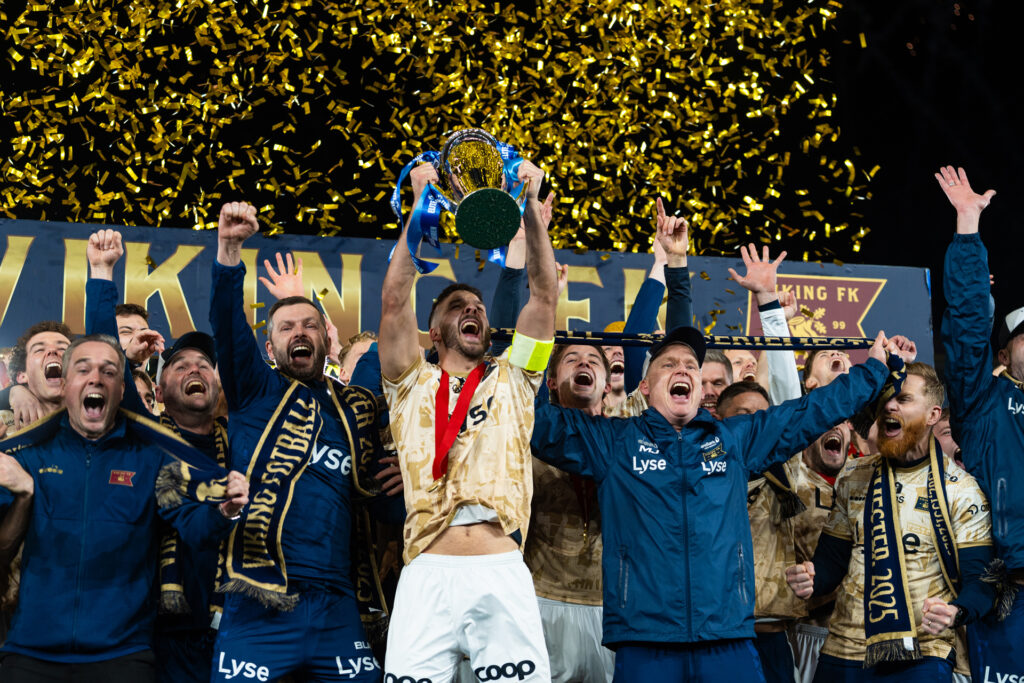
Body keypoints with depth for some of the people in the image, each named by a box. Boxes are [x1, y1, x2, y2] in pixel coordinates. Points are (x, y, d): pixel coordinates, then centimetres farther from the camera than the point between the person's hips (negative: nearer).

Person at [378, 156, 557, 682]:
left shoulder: (511, 379, 20)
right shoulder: (412, 384, 18)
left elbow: (544, 294, 12)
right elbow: (394, 303, 6)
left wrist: (530, 205, 6)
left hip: (503, 575, 1)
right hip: (428, 573, -1)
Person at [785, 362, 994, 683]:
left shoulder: (960, 489, -3)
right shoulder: (854, 479, 9)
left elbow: (980, 581, -6)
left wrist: (955, 612, -26)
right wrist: (809, 579, -9)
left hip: (921, 656, -4)